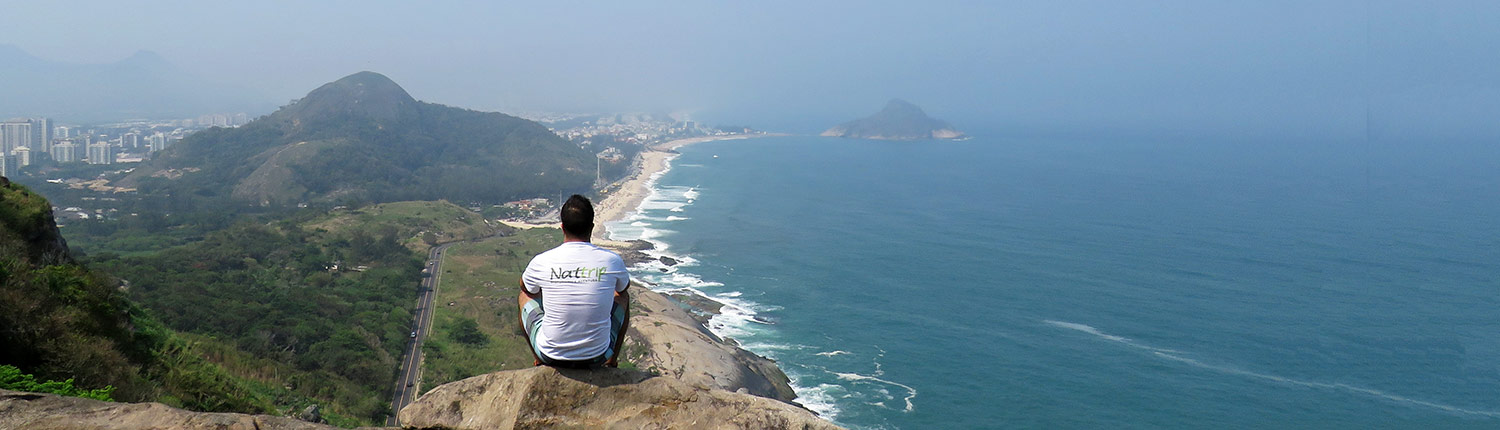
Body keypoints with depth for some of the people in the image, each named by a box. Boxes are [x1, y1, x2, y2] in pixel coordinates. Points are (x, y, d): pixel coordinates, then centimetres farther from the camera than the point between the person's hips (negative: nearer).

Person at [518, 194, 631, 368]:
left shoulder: (541, 262, -13)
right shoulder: (612, 261, -13)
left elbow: (526, 288, 12)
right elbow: (624, 287, 12)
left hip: (550, 357, 0)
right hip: (597, 357, 0)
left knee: (524, 296, 26)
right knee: (622, 296, 27)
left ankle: (539, 361, 38)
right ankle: (612, 362, 37)